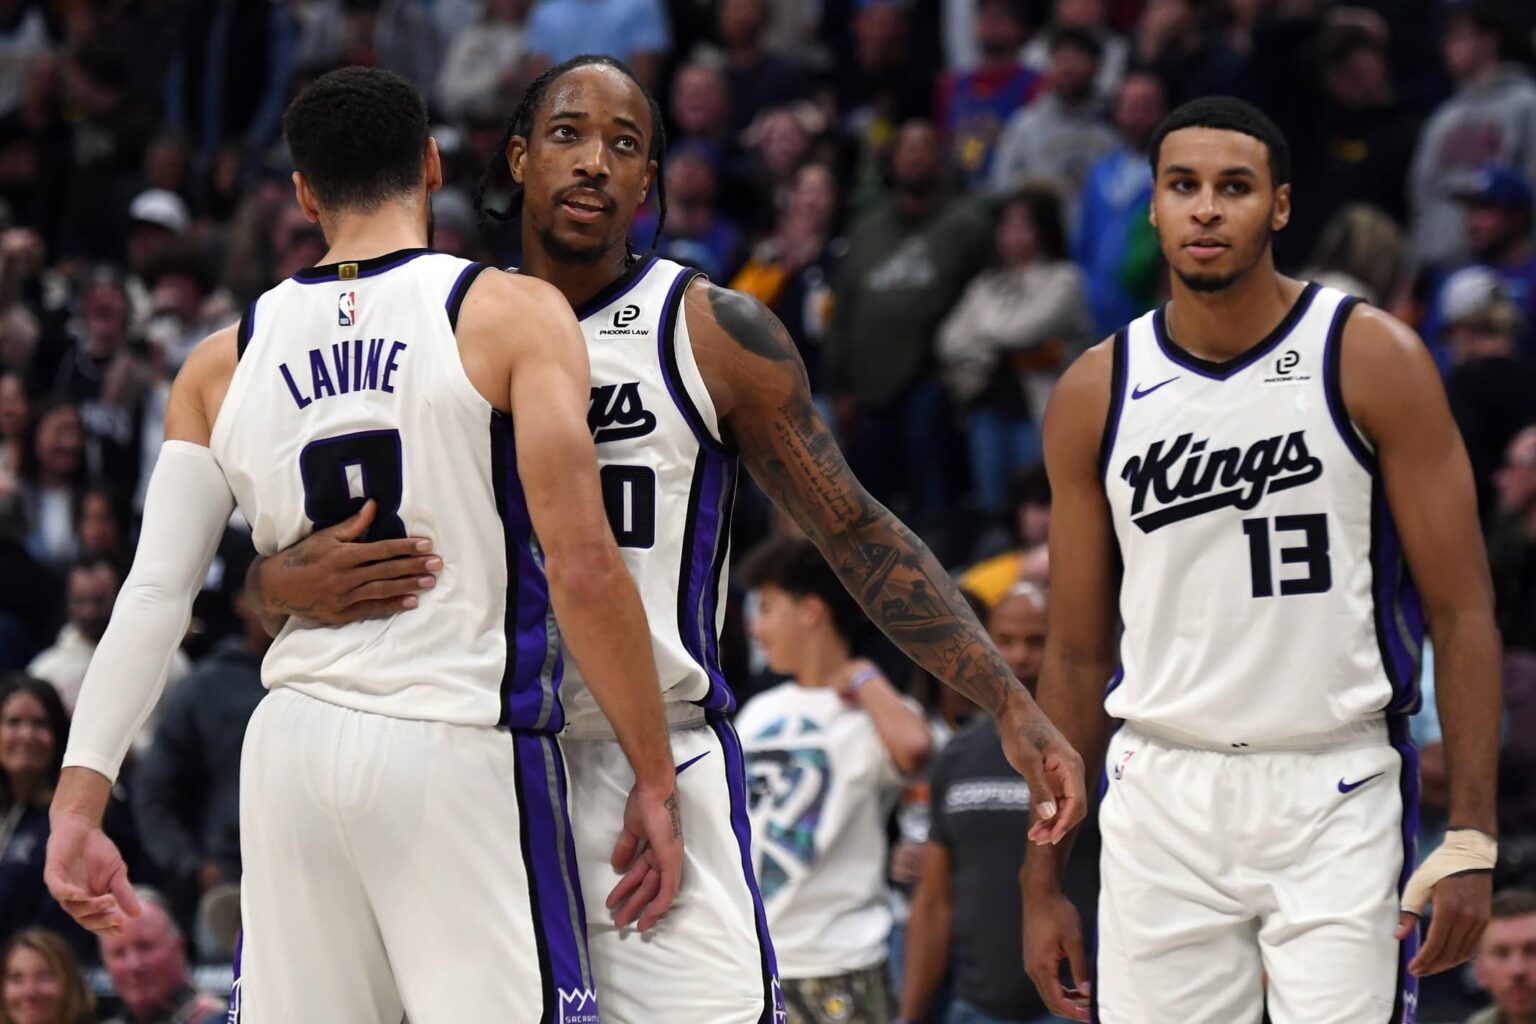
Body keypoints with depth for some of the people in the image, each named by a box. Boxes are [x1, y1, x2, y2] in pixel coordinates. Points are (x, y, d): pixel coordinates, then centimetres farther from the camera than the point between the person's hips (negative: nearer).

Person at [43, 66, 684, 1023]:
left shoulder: (224, 362, 10)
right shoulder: (513, 315, -2)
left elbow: (155, 591, 5)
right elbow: (581, 569, -9)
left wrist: (80, 801, 5)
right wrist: (654, 778, -3)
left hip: (295, 756, 5)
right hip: (464, 760, -4)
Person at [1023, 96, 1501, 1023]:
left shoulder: (1371, 359, -4)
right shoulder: (1095, 396, 5)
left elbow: (1463, 613, -4)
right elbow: (1077, 654, 12)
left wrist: (1472, 840, -12)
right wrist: (1043, 880, 9)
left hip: (1335, 797, -3)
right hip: (1163, 800, 3)